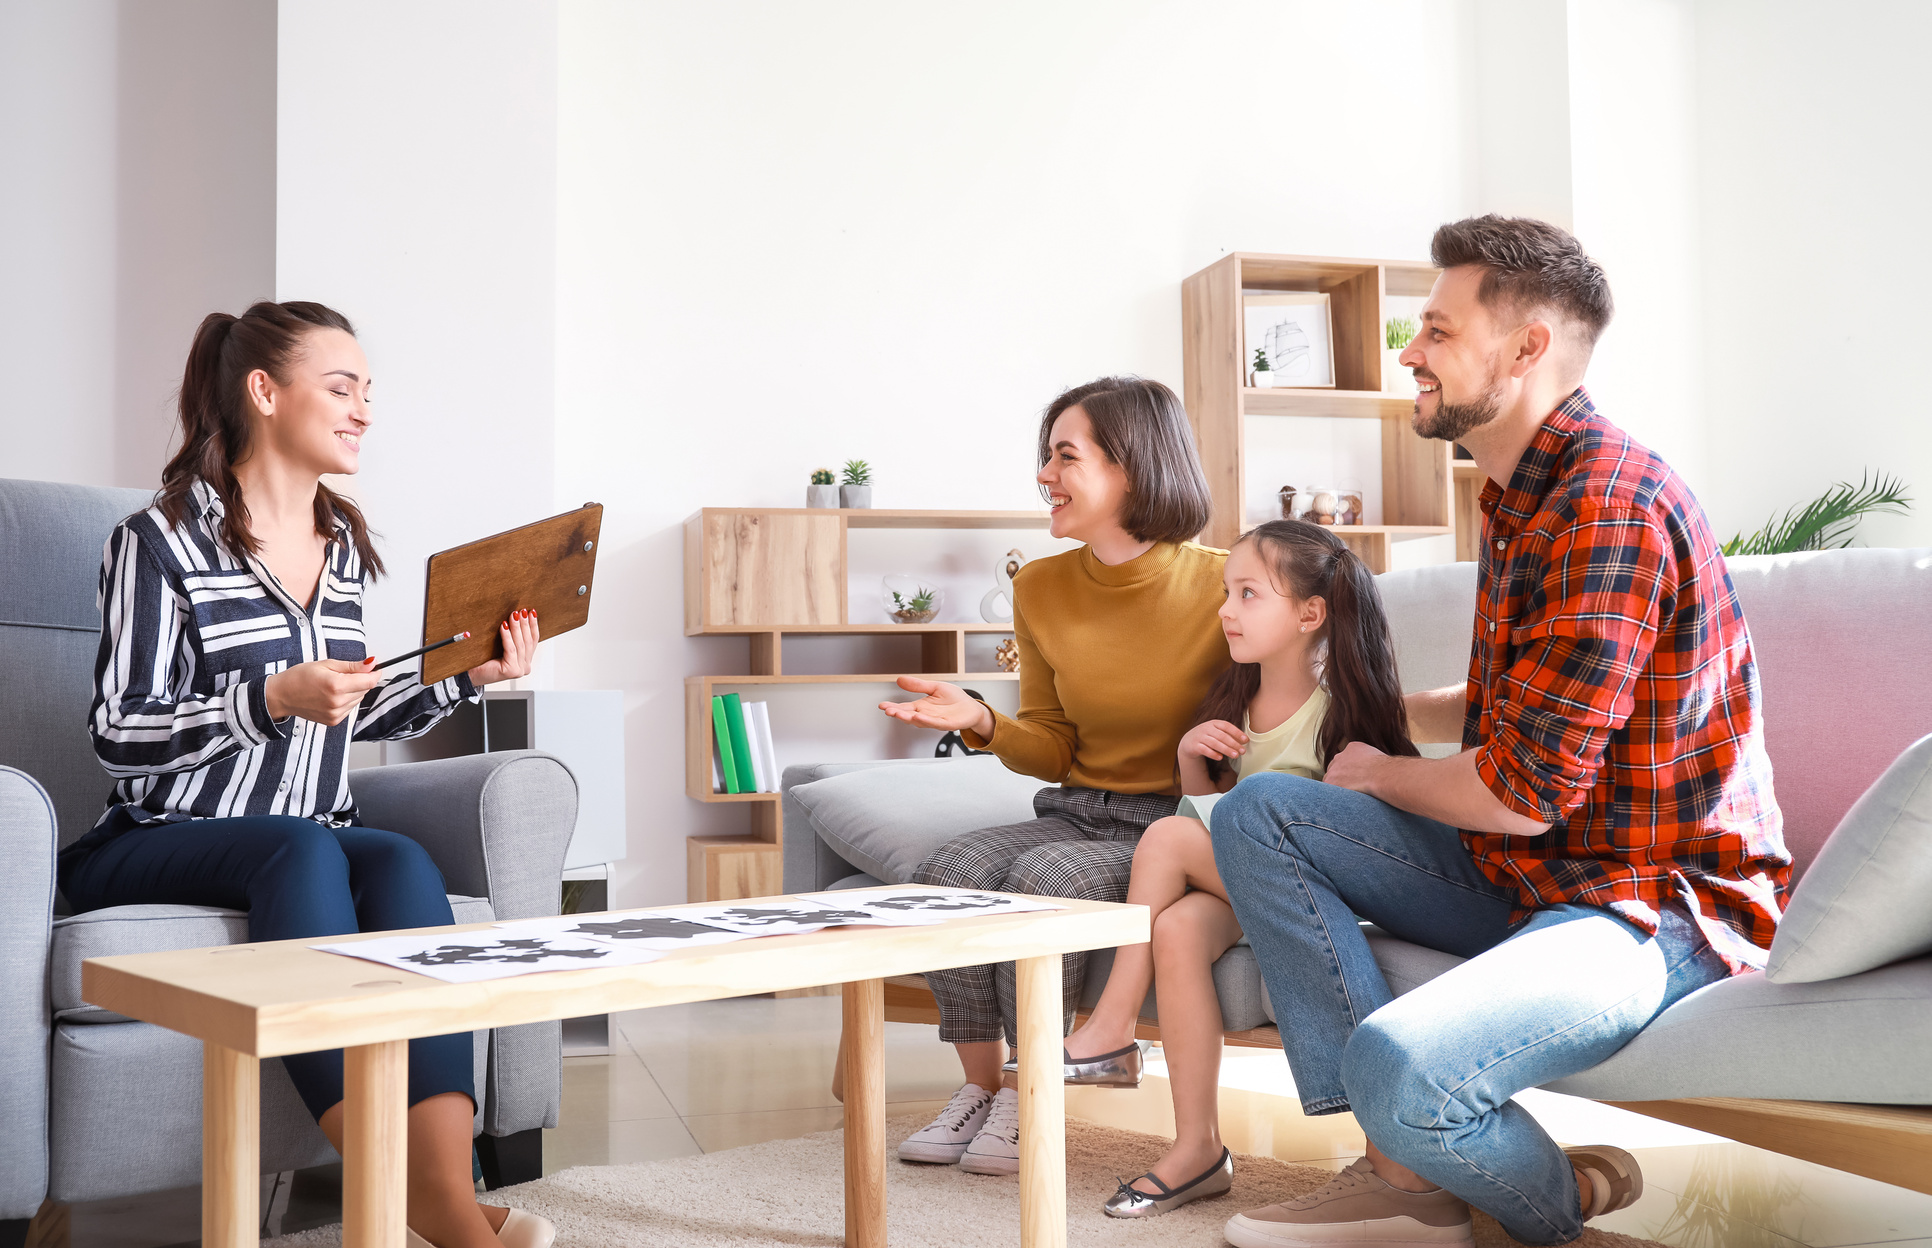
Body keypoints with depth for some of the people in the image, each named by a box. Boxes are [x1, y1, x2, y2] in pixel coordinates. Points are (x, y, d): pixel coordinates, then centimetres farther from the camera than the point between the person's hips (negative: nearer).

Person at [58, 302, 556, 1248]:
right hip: (159, 845, -4)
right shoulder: (162, 540, -4)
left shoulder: (345, 546, 16)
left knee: (402, 862, -29)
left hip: (313, 843, 5)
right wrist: (275, 697, -23)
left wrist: (465, 674, 8)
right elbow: (120, 734, -9)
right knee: (302, 848, -36)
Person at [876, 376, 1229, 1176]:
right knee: (948, 870, -20)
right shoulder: (1042, 589, 5)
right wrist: (981, 722, -7)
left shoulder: (1221, 585, -10)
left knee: (1045, 877, -30)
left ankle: (1028, 1097, -11)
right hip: (1075, 812, 5)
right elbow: (1054, 751, 12)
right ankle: (980, 1088, -6)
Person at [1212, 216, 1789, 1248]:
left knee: (1397, 1067, -34)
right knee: (1258, 813, 0)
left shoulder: (1609, 504, -20)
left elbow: (1522, 793, -22)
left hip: (1652, 904, -10)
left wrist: (1378, 774, -3)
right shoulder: (1523, 495, 14)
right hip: (1524, 877, 10)